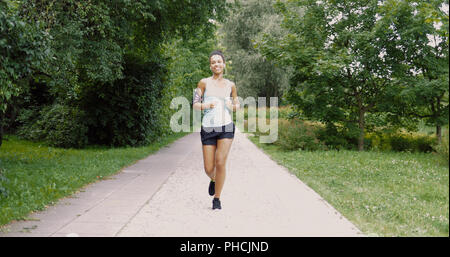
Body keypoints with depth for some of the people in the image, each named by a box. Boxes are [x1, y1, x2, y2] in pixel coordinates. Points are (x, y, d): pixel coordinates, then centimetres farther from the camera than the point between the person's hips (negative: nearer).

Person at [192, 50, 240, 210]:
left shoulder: (230, 85, 7)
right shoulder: (204, 83, 2)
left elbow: (237, 105, 18)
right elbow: (195, 104, 4)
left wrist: (232, 106, -4)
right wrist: (205, 105, -17)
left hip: (226, 127, 0)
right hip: (208, 128, 0)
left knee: (220, 163, -13)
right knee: (209, 168, 1)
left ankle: (217, 199, 3)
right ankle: (213, 180, 39)